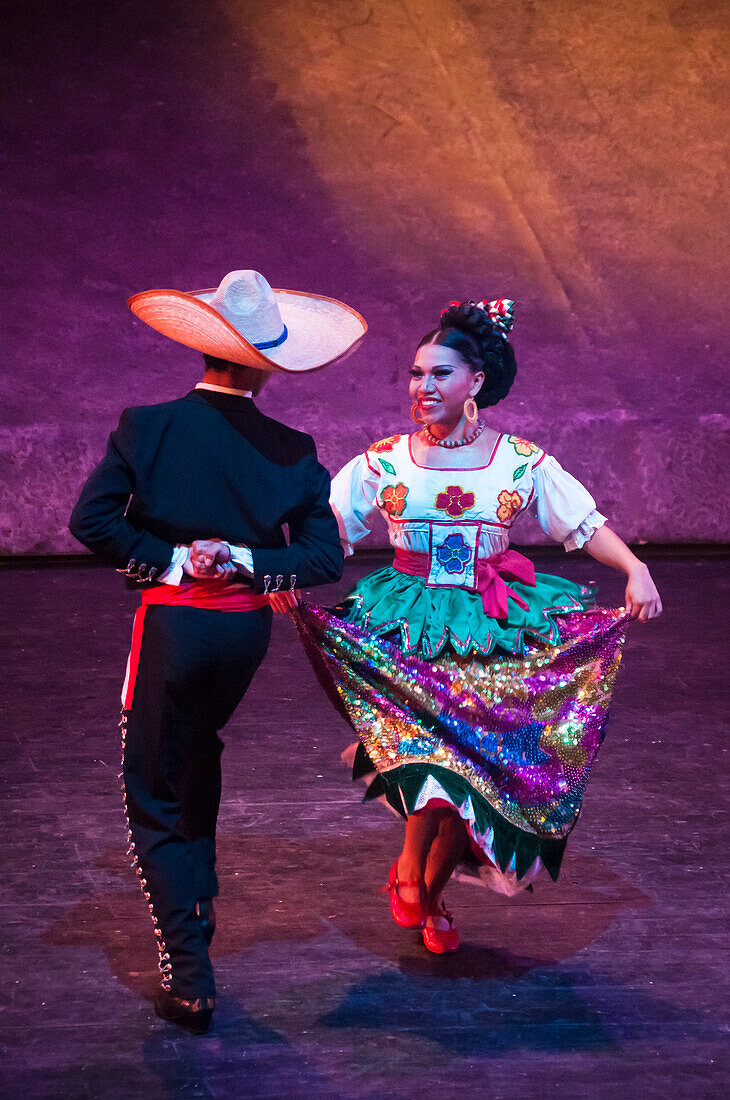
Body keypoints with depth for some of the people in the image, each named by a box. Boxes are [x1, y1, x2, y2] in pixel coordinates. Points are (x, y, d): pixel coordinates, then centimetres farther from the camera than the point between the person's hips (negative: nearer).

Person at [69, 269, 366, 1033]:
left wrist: (171, 560, -11)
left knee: (153, 802, 6)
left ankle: (189, 974, -2)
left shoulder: (146, 427, -9)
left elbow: (91, 519, -16)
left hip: (172, 622, -3)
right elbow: (324, 555, -7)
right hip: (246, 630, 4)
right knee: (196, 764, 29)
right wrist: (243, 561, -8)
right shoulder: (291, 450, -4)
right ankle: (196, 907, 42)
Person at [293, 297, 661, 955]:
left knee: (481, 774, -1)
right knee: (436, 764, -17)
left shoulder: (521, 461, 1)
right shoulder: (385, 462, 1)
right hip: (410, 630, -1)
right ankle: (410, 873, 13)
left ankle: (432, 895, 25)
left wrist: (635, 568, -14)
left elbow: (586, 524, 1)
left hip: (493, 632, 1)